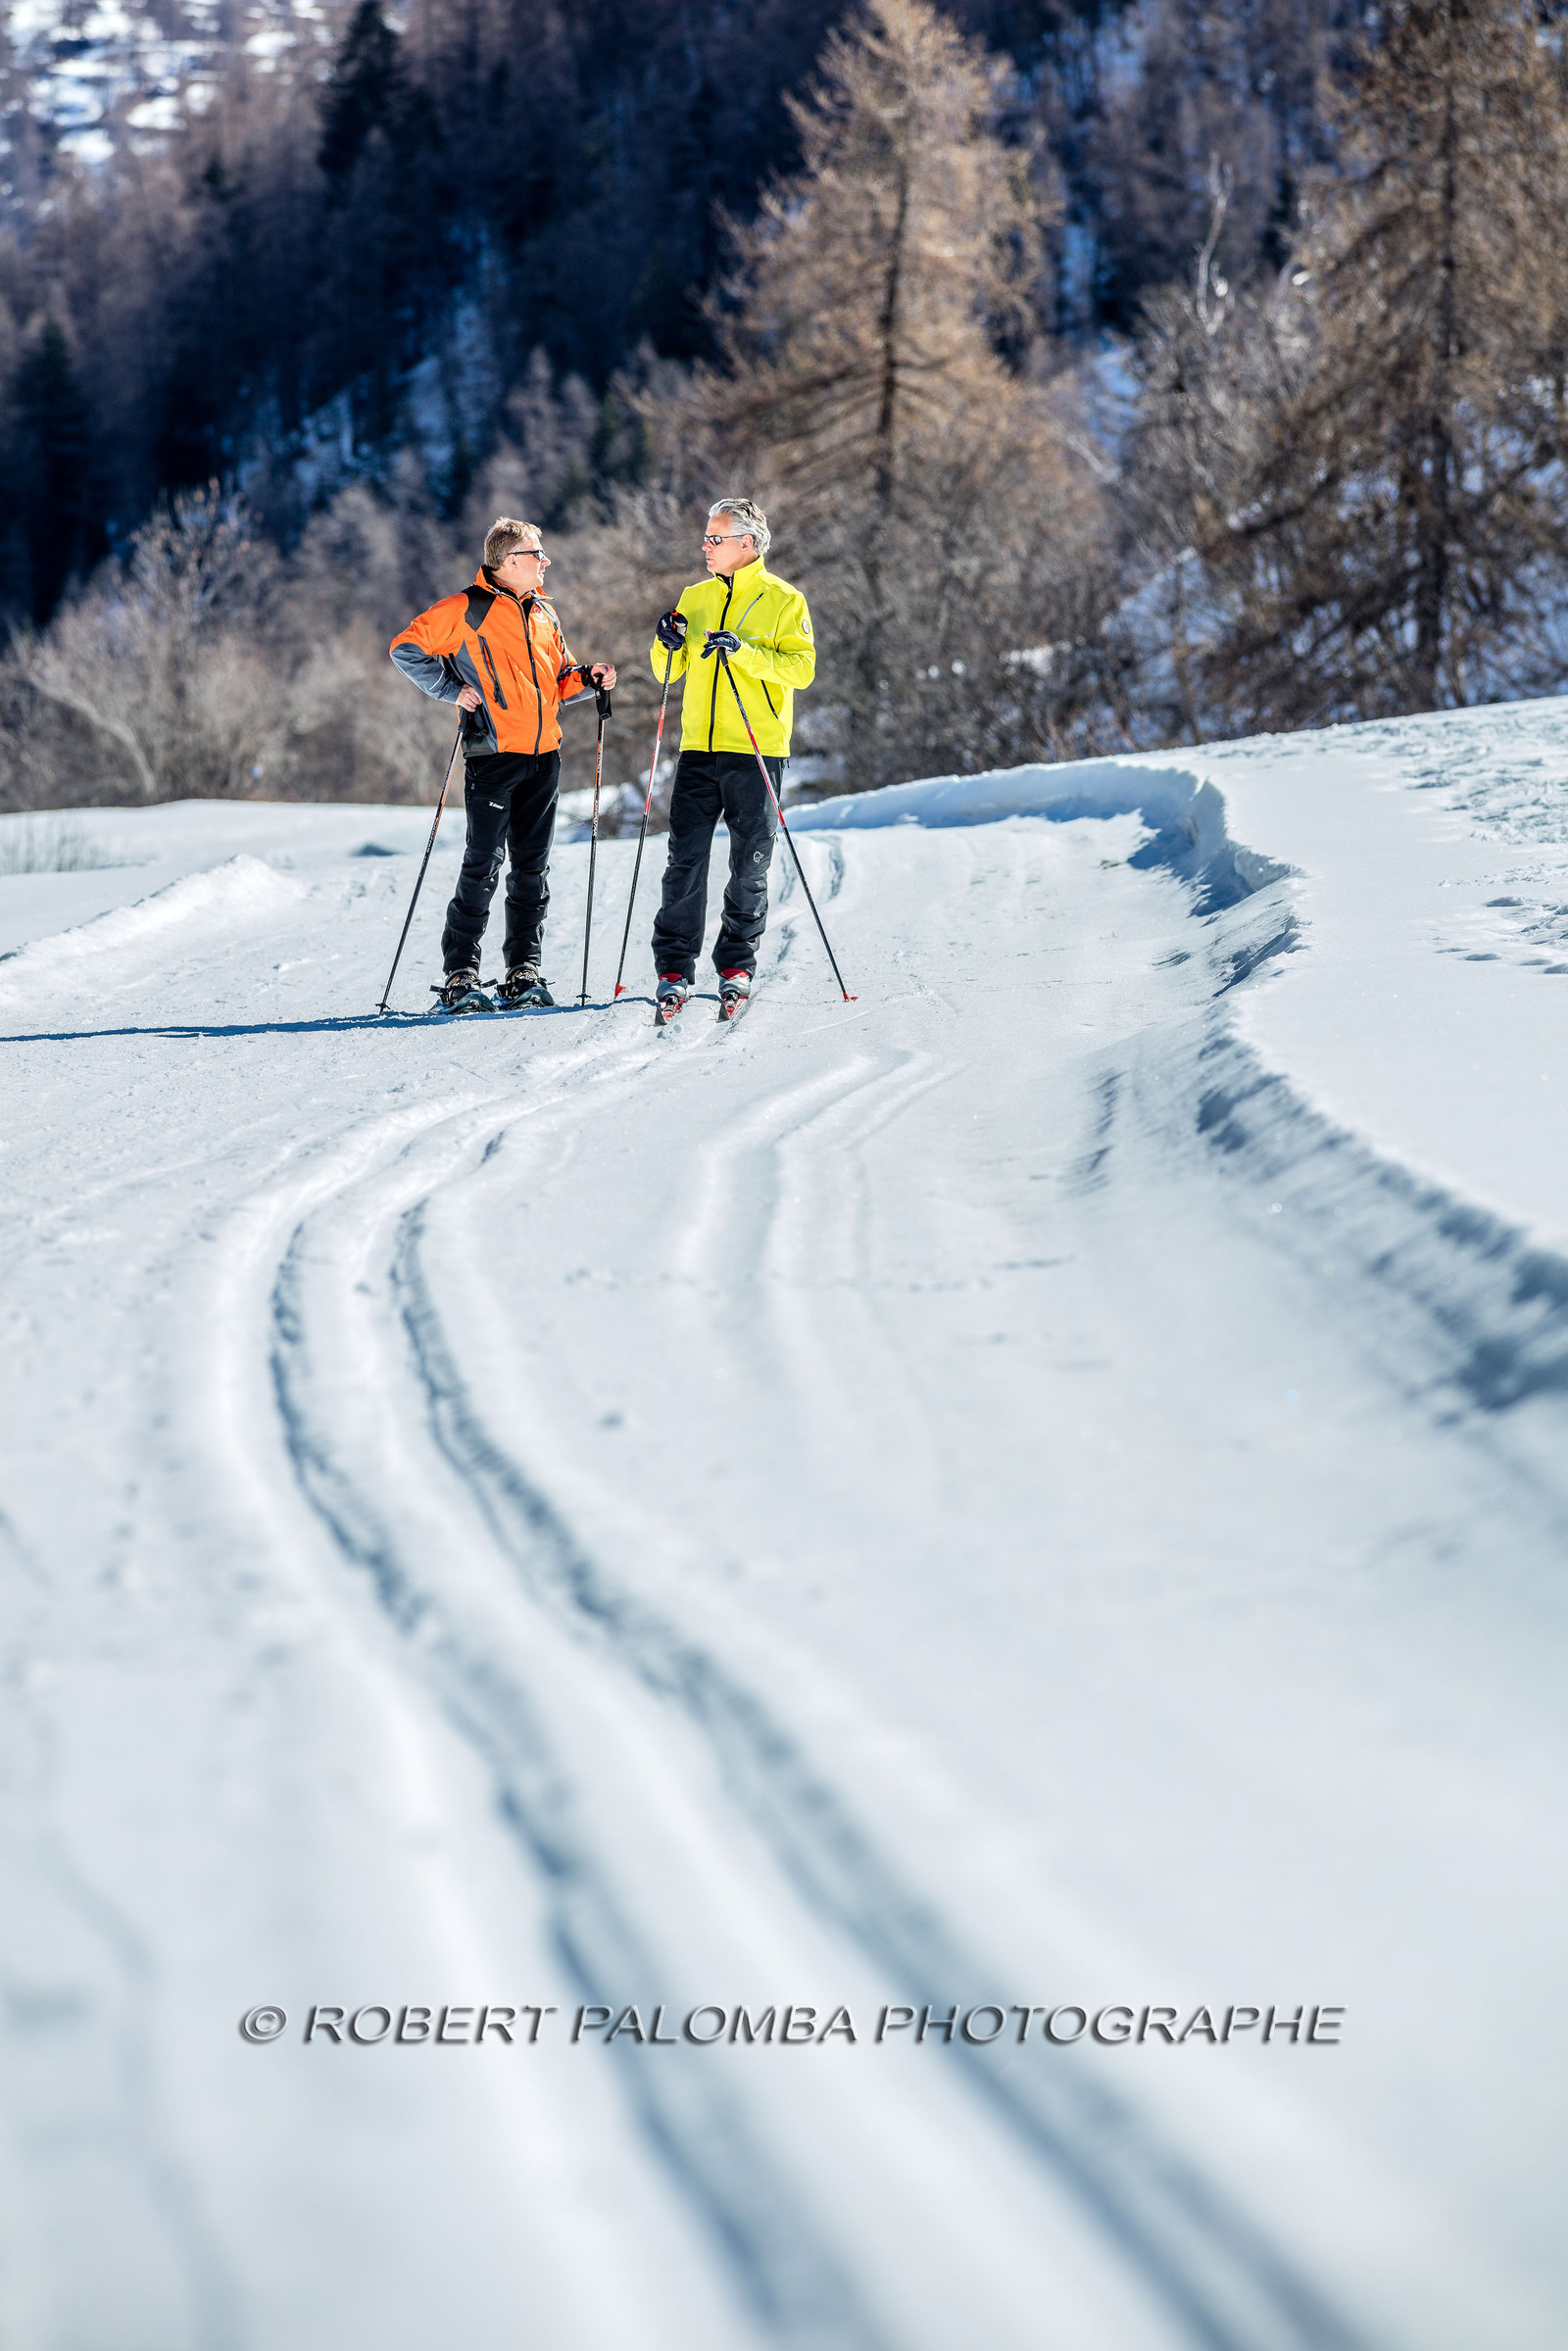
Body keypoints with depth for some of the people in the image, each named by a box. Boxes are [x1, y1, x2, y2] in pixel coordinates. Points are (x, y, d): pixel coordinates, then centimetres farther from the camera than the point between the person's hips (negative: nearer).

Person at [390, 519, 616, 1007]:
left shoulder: (543, 614, 16)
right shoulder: (466, 609, -4)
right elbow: (407, 649, -2)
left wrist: (588, 676, 6)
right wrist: (451, 689, -9)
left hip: (543, 756, 6)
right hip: (494, 752, -6)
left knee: (532, 866, 7)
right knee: (483, 864, -7)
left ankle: (524, 968, 13)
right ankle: (460, 971, -2)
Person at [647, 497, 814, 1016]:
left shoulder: (782, 600, 0)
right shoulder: (696, 598, 14)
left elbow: (801, 667, -11)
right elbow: (669, 671, 18)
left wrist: (743, 651, -21)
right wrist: (668, 645, -4)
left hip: (756, 749, -3)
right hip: (700, 746, 3)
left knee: (749, 864, 2)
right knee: (685, 857, -4)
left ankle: (737, 964, 13)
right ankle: (674, 968, -2)